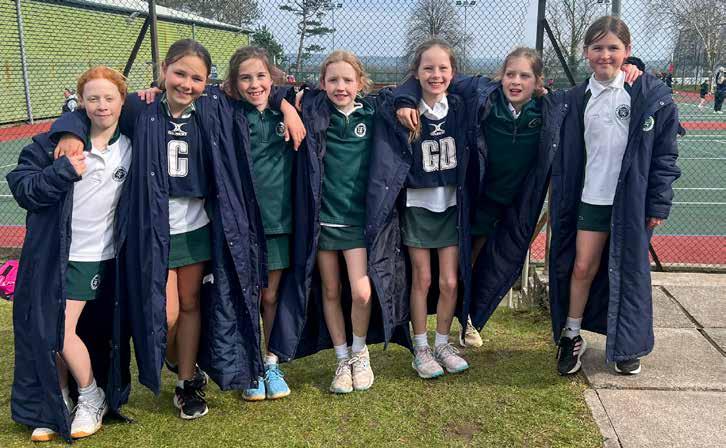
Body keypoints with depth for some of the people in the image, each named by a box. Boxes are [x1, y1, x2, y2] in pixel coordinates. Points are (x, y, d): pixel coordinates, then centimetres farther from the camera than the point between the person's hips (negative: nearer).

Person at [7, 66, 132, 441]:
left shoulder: (132, 145, 1)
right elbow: (21, 187, -7)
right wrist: (62, 171, -21)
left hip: (103, 257, -1)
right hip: (56, 255, 1)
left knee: (65, 333, -1)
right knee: (49, 332, 4)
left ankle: (92, 398, 24)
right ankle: (55, 405, 26)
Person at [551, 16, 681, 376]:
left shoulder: (651, 94, -6)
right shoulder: (578, 98, 4)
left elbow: (665, 154, -4)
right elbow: (567, 155, 8)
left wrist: (659, 204, -7)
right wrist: (561, 204, 6)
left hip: (632, 200, -2)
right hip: (591, 199, 2)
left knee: (629, 272, 9)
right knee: (582, 267, 2)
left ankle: (629, 346, 27)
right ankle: (571, 337, 21)